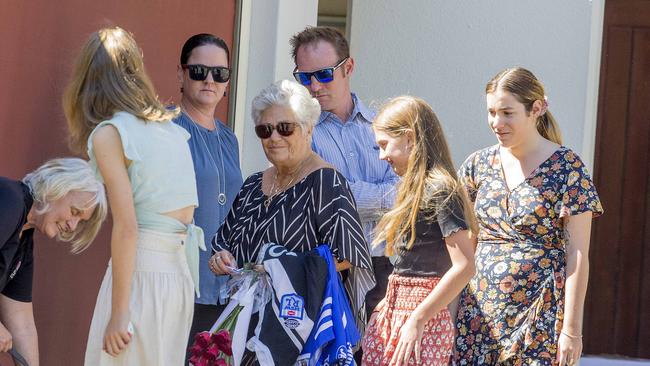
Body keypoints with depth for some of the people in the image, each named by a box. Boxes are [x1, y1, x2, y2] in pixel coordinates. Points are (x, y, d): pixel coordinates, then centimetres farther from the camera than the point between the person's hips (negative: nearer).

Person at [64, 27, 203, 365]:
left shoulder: (109, 133, -7)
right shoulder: (170, 125, 14)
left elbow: (126, 227, -14)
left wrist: (119, 314, -14)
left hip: (142, 268, -7)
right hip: (182, 270, 7)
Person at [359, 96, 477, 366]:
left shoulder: (440, 190, -12)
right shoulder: (416, 188, 15)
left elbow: (464, 267, -18)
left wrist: (417, 320, -18)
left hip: (421, 321, -8)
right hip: (394, 312, 8)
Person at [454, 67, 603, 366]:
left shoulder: (567, 167, -5)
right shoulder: (480, 163, 8)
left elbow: (578, 256, -7)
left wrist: (572, 328, -11)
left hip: (540, 313, -4)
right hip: (480, 310, 4)